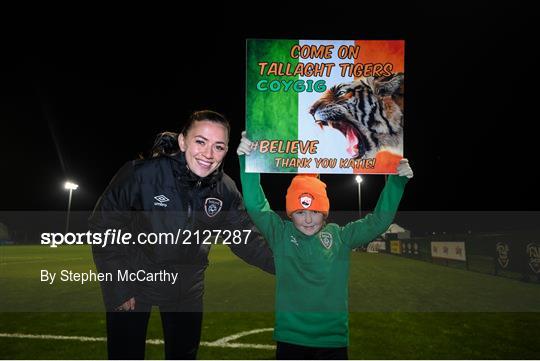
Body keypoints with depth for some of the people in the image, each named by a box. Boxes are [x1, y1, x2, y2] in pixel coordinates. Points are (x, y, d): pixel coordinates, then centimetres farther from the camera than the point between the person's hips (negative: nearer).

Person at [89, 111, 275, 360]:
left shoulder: (225, 190, -13)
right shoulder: (140, 173, -25)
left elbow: (247, 239, -6)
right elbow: (103, 228, -16)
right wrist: (117, 287, -15)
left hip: (187, 287, 4)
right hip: (132, 280, -3)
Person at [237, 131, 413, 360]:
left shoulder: (340, 237, 0)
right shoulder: (281, 235, -4)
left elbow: (378, 221, 0)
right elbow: (256, 206, -12)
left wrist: (397, 181, -9)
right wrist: (246, 160, -22)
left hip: (334, 341, 1)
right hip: (290, 339, -1)